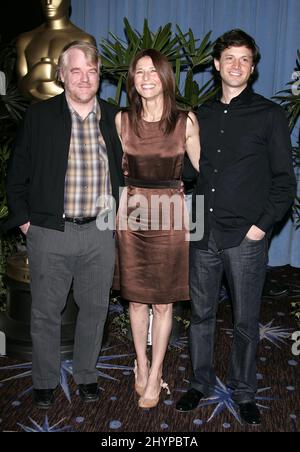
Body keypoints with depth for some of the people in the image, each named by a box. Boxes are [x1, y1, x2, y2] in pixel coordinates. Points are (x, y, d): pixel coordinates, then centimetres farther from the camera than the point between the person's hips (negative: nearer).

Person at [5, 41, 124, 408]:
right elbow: (17, 175, 1)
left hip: (101, 232, 2)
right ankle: (44, 382, 29)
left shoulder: (114, 118, 5)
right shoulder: (39, 116, -3)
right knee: (46, 311, 10)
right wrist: (24, 220, -3)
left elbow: (125, 172, 14)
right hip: (49, 231, -2)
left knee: (94, 308, 13)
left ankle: (86, 376, 32)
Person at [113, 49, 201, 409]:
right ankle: (141, 364, 32)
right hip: (133, 214, 2)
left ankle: (154, 376, 22)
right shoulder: (122, 121, 0)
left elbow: (204, 166, 7)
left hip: (170, 216, -1)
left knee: (163, 302, 7)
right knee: (136, 298, 12)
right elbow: (116, 170, 11)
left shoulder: (186, 121, -4)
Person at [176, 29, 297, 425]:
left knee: (246, 321, 8)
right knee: (201, 314, 13)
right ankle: (202, 383, 31)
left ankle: (244, 393, 26)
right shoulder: (202, 116, 12)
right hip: (203, 235, 4)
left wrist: (261, 225, -10)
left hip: (245, 239, -3)